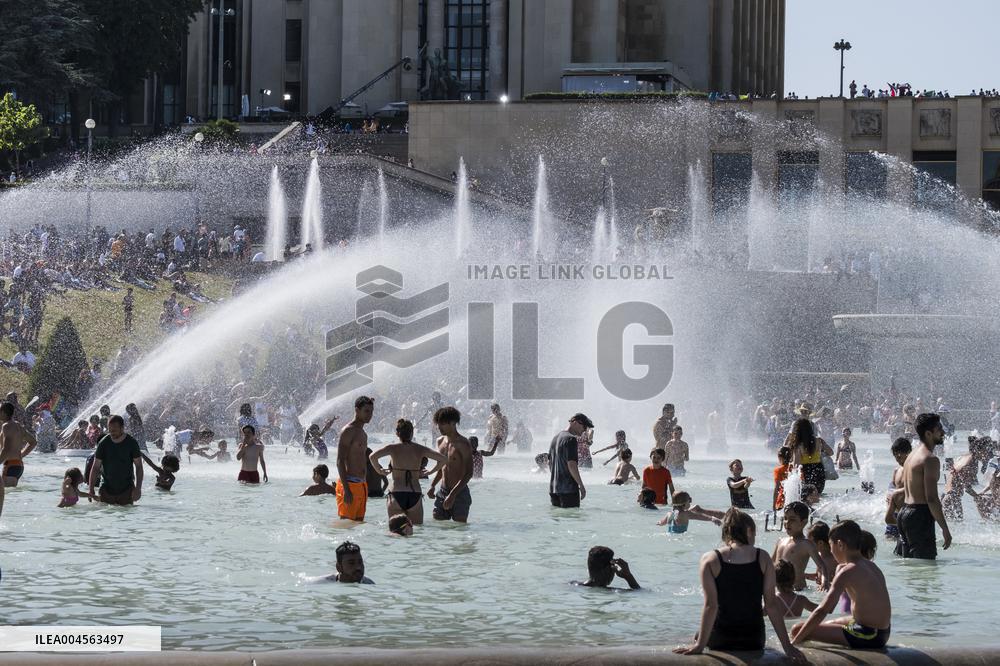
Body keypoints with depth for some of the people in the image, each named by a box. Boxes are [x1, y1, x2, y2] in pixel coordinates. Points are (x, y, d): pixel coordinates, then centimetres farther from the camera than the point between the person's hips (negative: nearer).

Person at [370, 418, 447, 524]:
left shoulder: (393, 448, -1)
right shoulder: (420, 449, 4)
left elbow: (373, 457, -15)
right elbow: (443, 459, 4)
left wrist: (379, 471, 2)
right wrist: (429, 473, 13)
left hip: (396, 495, -2)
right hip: (415, 495, 2)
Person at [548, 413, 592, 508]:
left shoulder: (555, 438, 16)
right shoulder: (571, 439, -13)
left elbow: (549, 463, 22)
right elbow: (571, 465, -19)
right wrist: (581, 486, -14)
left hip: (553, 489, 9)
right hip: (569, 489, -9)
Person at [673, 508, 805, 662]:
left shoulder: (710, 560, -8)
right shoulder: (762, 558, -4)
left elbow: (710, 605, -15)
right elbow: (771, 604, -6)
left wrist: (699, 645, -12)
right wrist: (787, 645, -3)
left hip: (719, 639, -1)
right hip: (753, 641, 1)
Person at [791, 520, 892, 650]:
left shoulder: (847, 572, -17)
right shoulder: (871, 565, 10)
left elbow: (822, 611, -22)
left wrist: (794, 642, -20)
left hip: (867, 637, -10)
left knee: (797, 630, -11)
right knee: (829, 624, 35)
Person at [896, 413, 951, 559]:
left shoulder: (912, 455, 16)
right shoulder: (930, 459, -15)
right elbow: (932, 499, -20)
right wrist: (945, 529, -18)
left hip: (904, 513, 10)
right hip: (919, 516, -10)